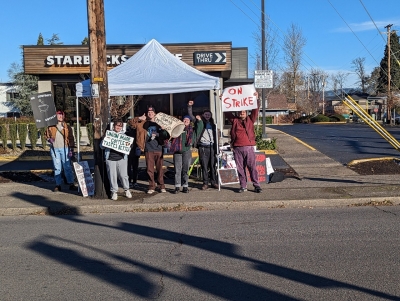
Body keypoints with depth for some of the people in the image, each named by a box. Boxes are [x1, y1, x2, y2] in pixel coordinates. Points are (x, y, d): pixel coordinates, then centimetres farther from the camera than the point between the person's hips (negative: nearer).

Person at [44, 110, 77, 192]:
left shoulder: (67, 127, 4)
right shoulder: (51, 126, 6)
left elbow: (71, 138, 2)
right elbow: (46, 134, 19)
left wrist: (71, 149, -4)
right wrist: (49, 139, -3)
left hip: (64, 149, -1)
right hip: (54, 149, 1)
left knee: (67, 167, 0)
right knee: (57, 168, 6)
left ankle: (71, 184, 4)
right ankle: (58, 185, 11)